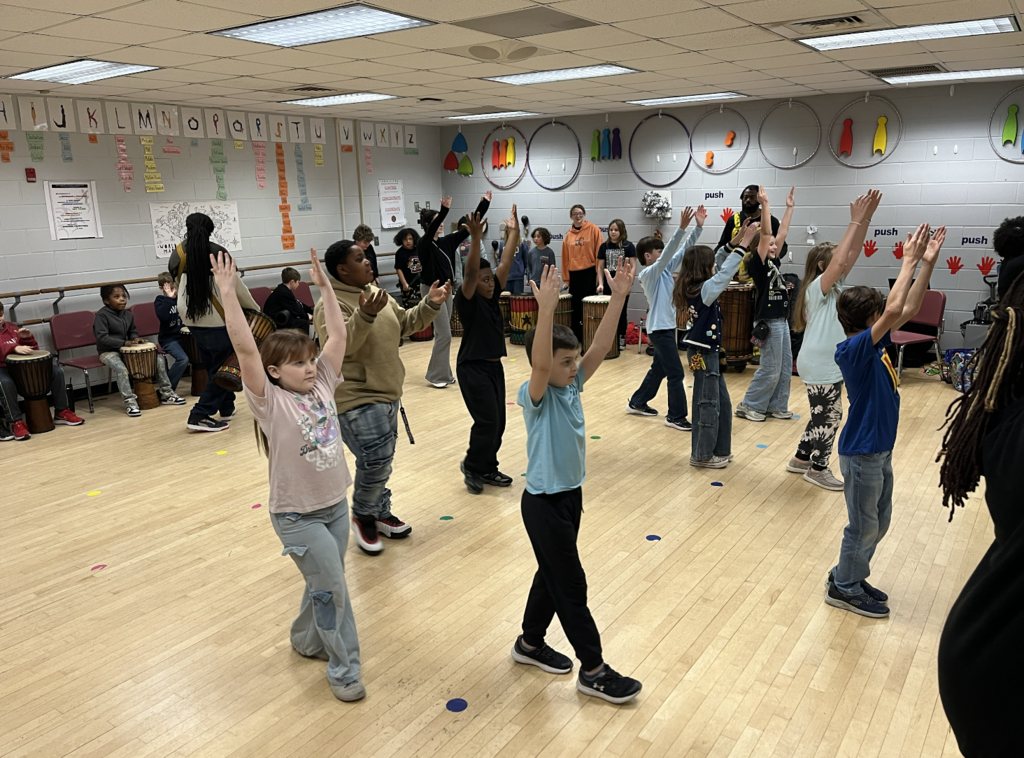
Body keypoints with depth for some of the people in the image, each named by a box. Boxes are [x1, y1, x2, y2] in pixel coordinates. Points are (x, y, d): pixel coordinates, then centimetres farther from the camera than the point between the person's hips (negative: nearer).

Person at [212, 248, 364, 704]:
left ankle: (307, 639, 45)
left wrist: (324, 285, 2)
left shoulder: (322, 385, -1)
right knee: (332, 590, -3)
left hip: (336, 504, 6)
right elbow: (244, 347, -26)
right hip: (298, 516, -6)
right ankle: (343, 671, 15)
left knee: (325, 585, 19)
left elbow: (338, 334, 1)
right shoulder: (270, 401, -15)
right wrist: (227, 293, -28)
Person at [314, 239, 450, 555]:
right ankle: (363, 515, 13)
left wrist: (430, 304, 5)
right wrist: (365, 315, -42)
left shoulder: (376, 293, 9)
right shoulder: (331, 303, -17)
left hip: (387, 393, 9)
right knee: (377, 459, -12)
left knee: (380, 459, 17)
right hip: (357, 398, -9)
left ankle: (380, 513, 33)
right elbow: (339, 345, -31)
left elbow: (404, 324, 17)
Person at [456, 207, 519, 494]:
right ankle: (471, 466, 12)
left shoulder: (492, 295, 5)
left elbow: (506, 263, 3)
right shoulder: (467, 300, -13)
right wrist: (475, 238, -41)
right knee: (487, 421, -8)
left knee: (498, 421, 10)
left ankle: (488, 469, 23)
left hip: (495, 366, 8)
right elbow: (470, 272, -30)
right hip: (473, 367, -7)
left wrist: (514, 232, -2)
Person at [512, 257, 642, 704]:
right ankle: (593, 670, 17)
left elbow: (600, 348, -8)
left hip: (571, 495, 8)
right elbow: (540, 363, -40)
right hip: (544, 503, -8)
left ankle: (530, 643, 40)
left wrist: (618, 298, -16)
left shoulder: (571, 386, 0)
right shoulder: (535, 396, -19)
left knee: (554, 574, 21)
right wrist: (546, 309, -50)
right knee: (571, 585, 3)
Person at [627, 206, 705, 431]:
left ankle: (637, 402, 32)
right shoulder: (648, 274, -14)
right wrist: (681, 228, -35)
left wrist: (698, 227, -3)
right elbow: (668, 254, -28)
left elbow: (682, 251, 6)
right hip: (659, 329, -9)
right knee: (676, 373, -5)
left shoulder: (665, 269, 9)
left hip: (667, 327, 9)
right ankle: (676, 417, 4)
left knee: (659, 369, 19)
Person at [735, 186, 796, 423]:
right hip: (768, 322, -9)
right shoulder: (757, 264, -10)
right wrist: (764, 205, -22)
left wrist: (790, 206, 15)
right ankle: (749, 406, 7)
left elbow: (782, 233, 14)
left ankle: (776, 406, 20)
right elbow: (765, 234, -19)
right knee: (770, 369, -4)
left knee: (785, 368, 10)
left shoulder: (774, 262, 12)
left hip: (782, 320, 9)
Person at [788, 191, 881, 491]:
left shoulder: (835, 286, 9)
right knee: (828, 417, 0)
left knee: (824, 416, 17)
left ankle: (802, 459, 29)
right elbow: (839, 260, -29)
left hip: (830, 364, 9)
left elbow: (853, 252, 3)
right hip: (819, 366, -9)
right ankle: (818, 469, 14)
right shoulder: (817, 287, -15)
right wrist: (855, 221, -25)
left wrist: (866, 218, -6)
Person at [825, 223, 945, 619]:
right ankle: (844, 589, 22)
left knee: (878, 522, 20)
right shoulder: (853, 349, -23)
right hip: (862, 452, -9)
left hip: (880, 449, 9)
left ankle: (850, 576, 35)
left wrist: (927, 262, 0)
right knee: (864, 525, 5)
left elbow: (908, 309, 8)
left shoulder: (875, 343, 3)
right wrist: (910, 261, -24)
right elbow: (894, 311, -33)